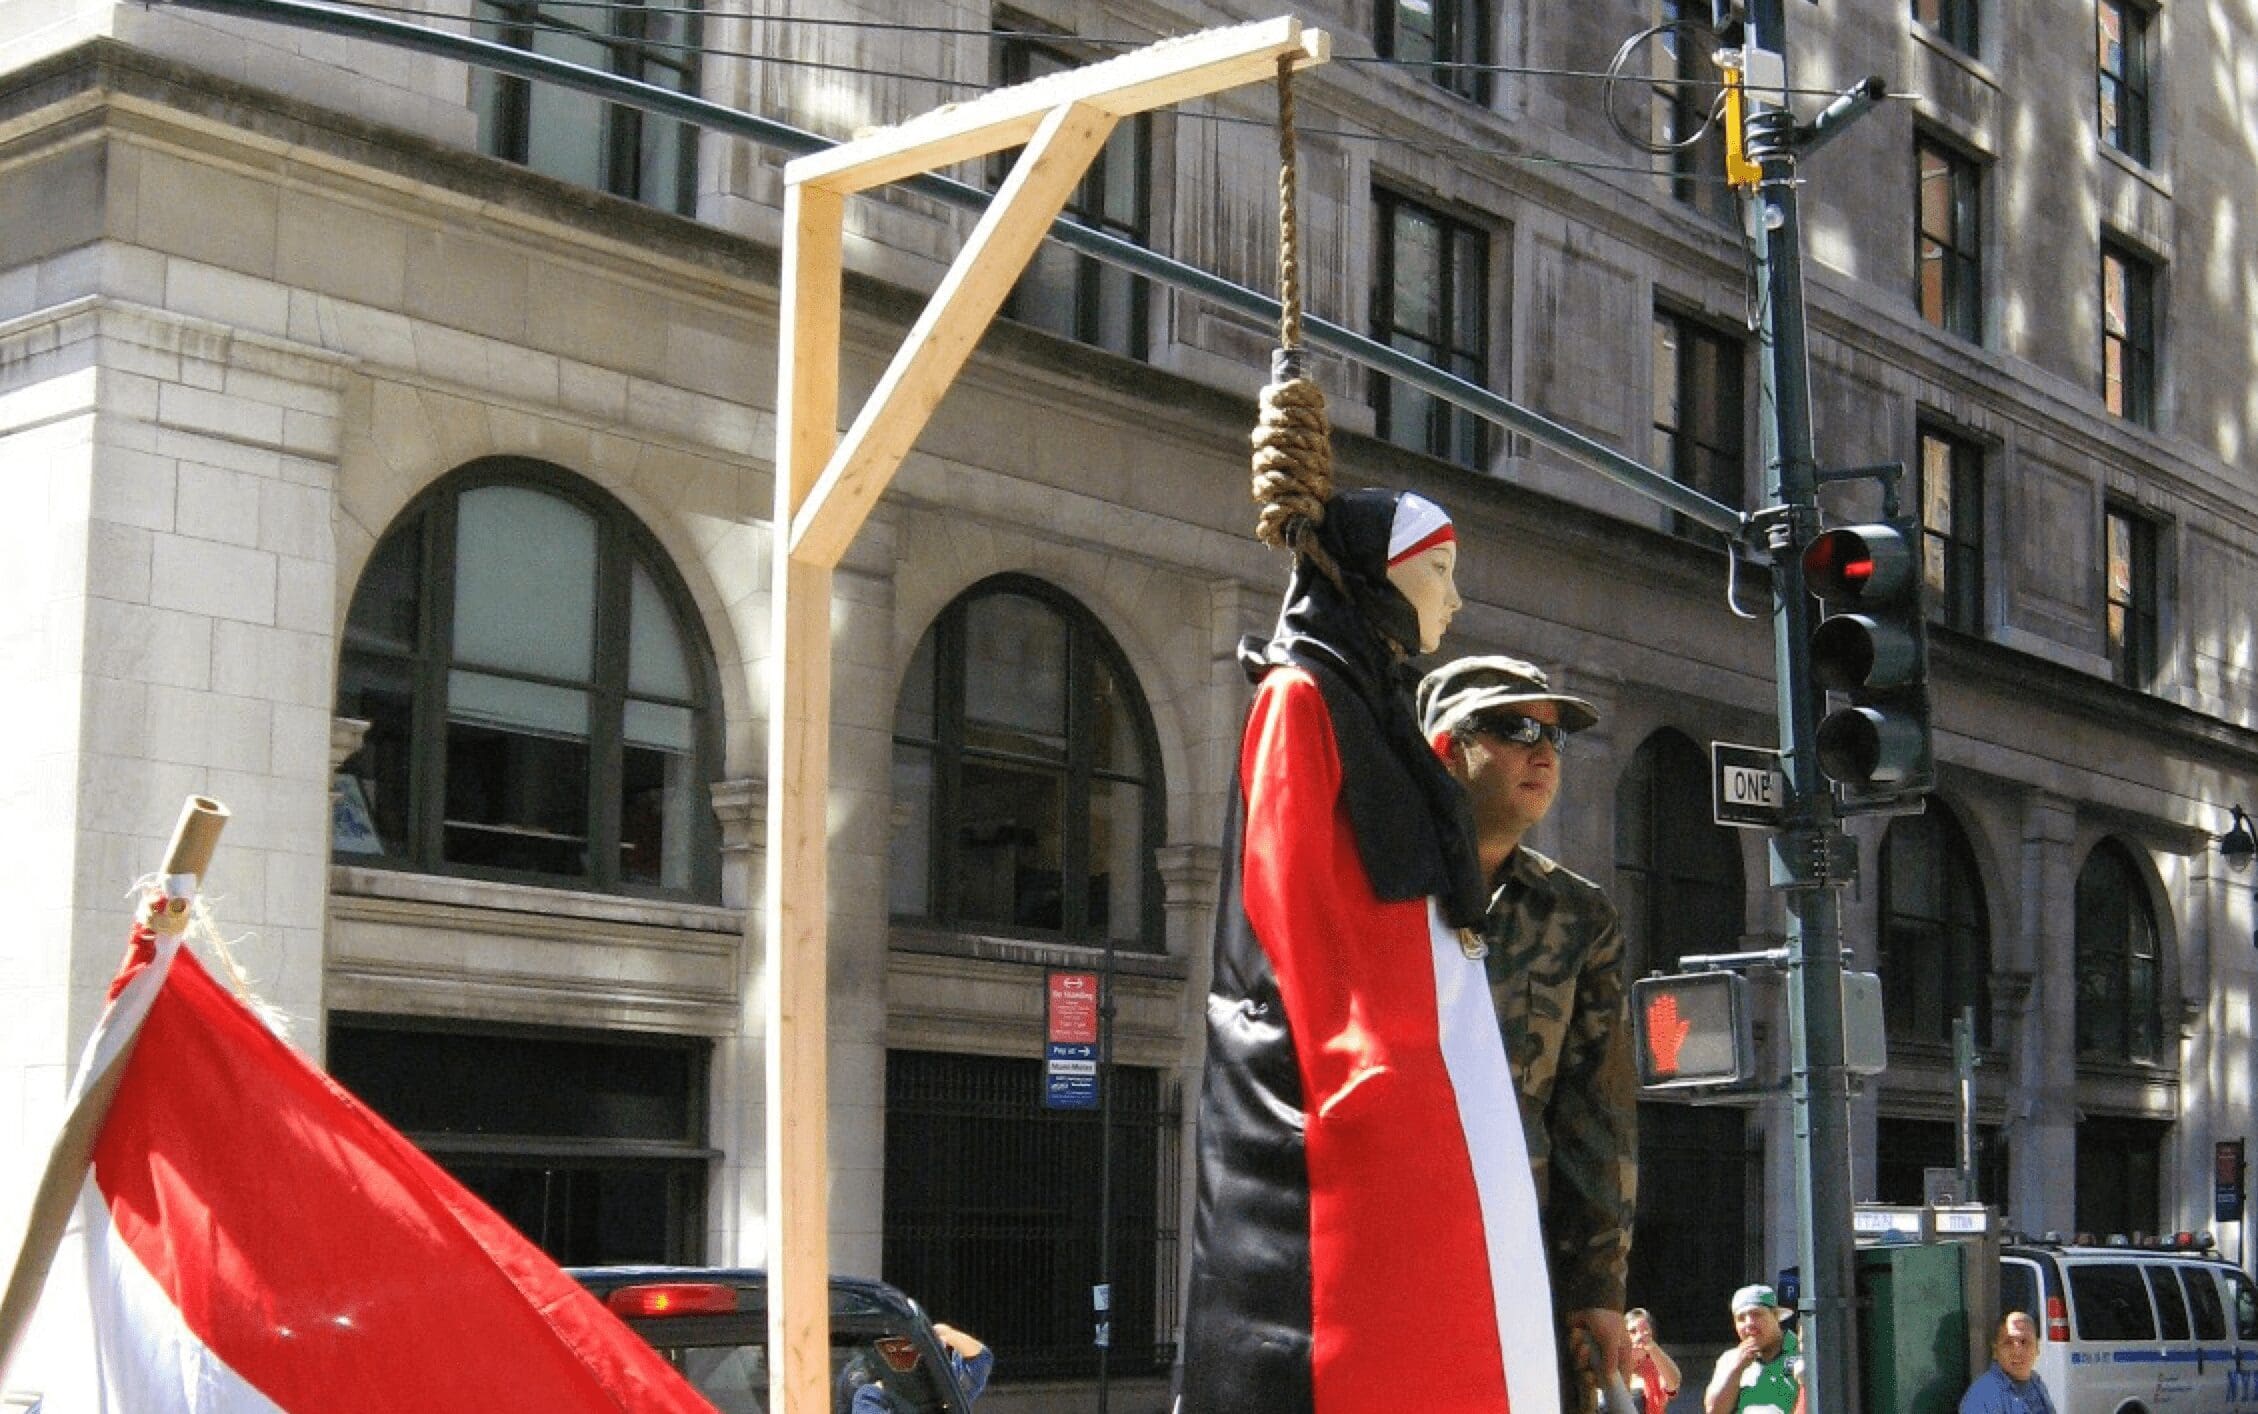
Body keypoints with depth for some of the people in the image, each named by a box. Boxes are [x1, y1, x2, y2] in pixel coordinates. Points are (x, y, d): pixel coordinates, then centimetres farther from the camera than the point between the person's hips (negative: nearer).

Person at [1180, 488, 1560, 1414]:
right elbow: (1289, 902, -13)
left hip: (1420, 1096, 9)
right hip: (1360, 1101, -9)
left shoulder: (1379, 712, 23)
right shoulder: (1301, 698, -2)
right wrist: (1360, 1075, -21)